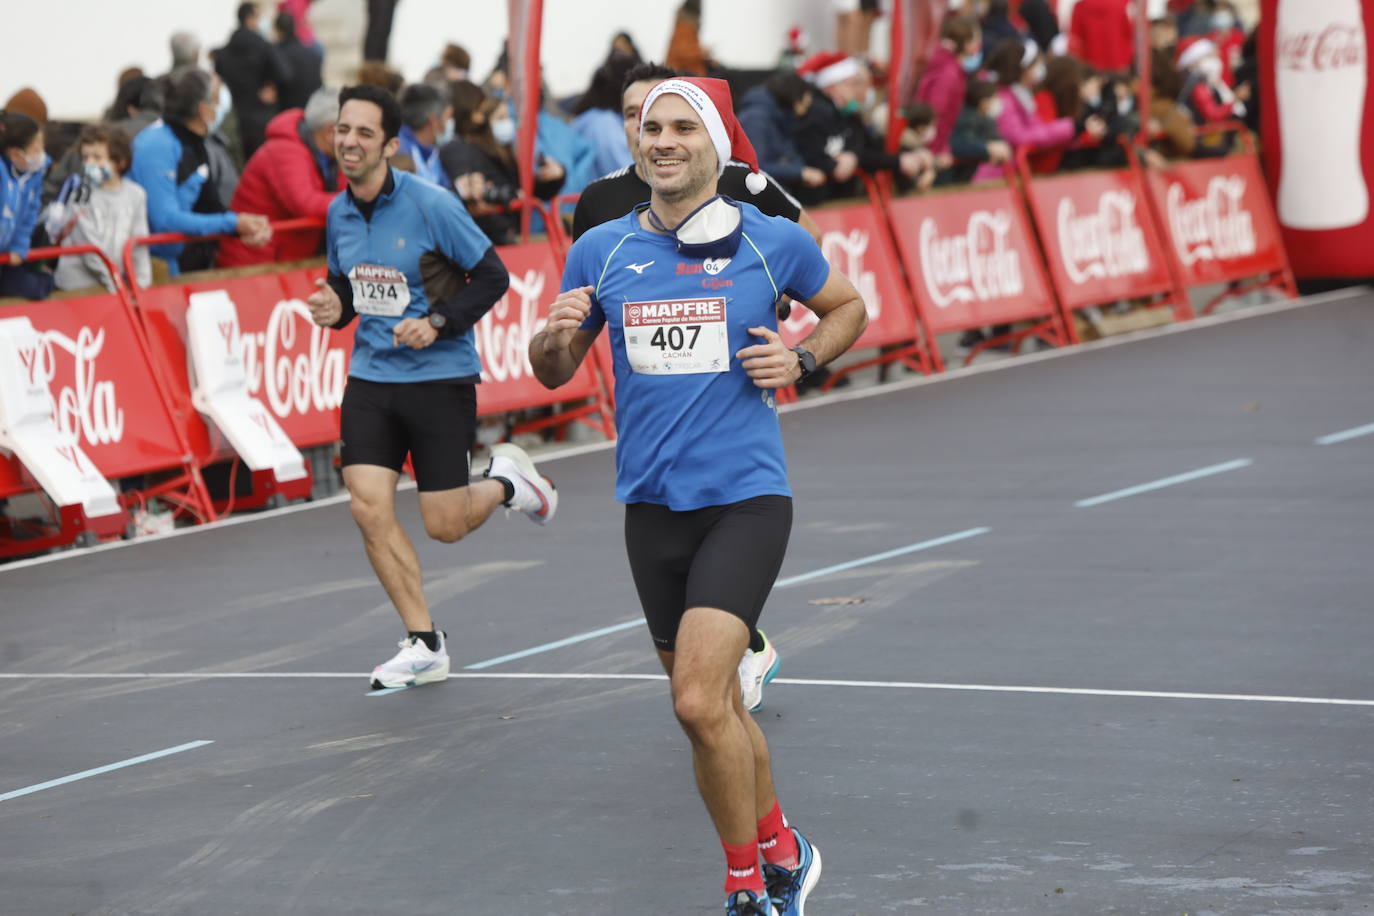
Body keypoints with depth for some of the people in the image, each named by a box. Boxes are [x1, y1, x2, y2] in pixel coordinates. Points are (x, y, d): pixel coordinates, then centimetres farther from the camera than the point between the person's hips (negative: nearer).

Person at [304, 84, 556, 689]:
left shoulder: (431, 206, -14)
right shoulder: (338, 214, 4)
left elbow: (492, 276, -9)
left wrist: (437, 322, -21)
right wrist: (335, 309, -4)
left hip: (439, 378, -5)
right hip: (370, 378, 5)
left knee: (445, 526, -2)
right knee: (370, 508, -10)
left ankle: (506, 480, 33)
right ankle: (424, 645, 2)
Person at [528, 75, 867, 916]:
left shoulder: (772, 242, -2)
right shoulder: (600, 251, 5)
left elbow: (848, 308, 16)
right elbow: (554, 373, 14)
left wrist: (802, 359, -4)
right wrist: (557, 335, -10)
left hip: (745, 499, -4)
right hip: (652, 503, 4)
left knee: (700, 702, -17)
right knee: (715, 706, 12)